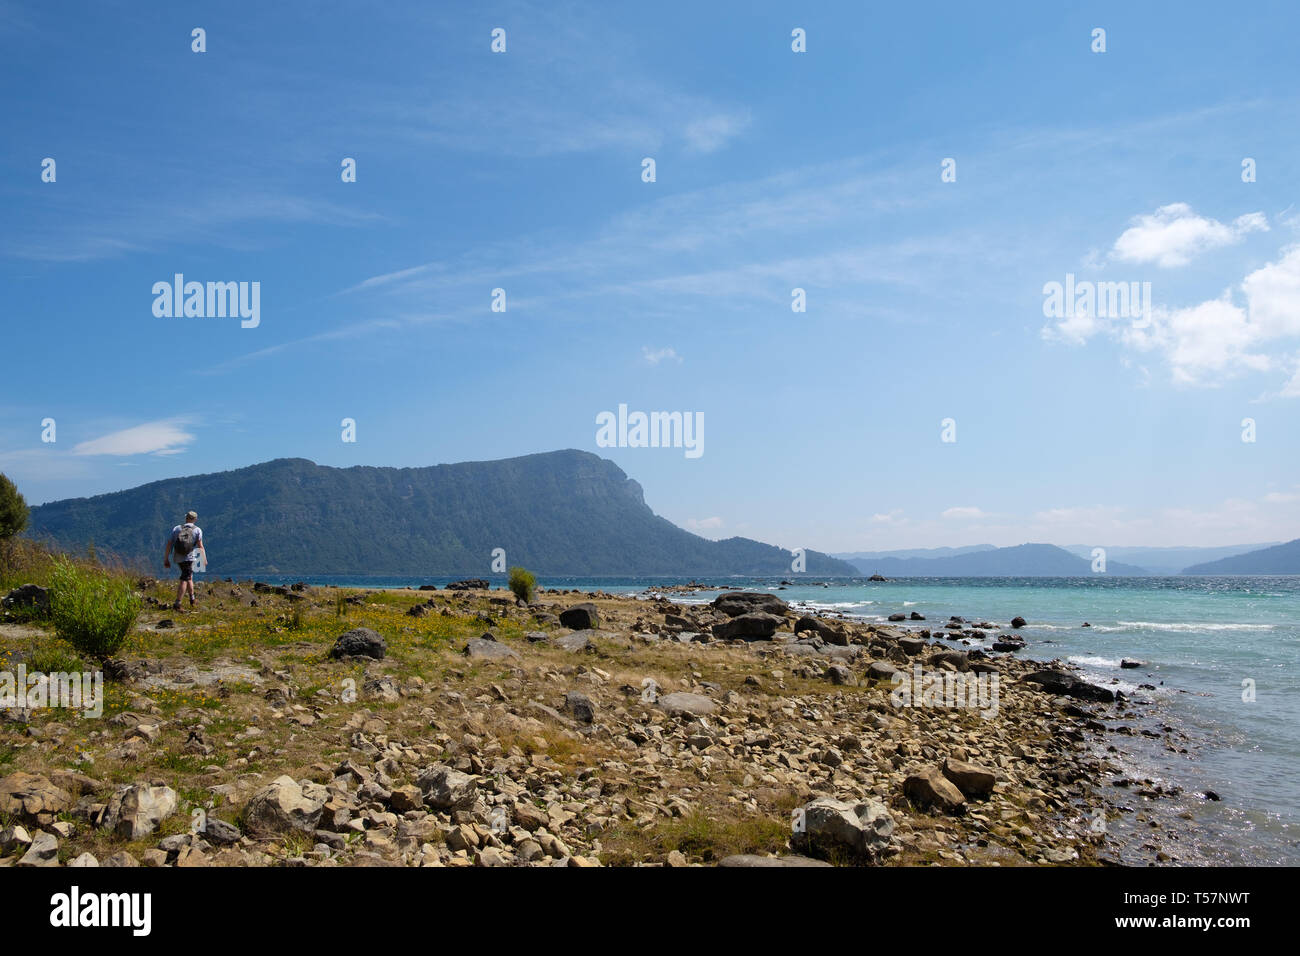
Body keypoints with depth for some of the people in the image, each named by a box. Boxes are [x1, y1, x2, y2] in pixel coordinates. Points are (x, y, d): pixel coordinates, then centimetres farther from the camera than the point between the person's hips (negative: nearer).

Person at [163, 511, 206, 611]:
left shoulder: (176, 529, 8)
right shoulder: (197, 530, 0)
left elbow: (169, 545, 3)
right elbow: (200, 546, -9)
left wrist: (166, 559, 7)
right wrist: (204, 558, -3)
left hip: (178, 559, 4)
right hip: (190, 558, -4)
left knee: (189, 577, 23)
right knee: (184, 580, -5)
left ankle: (192, 599, 33)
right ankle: (177, 604, -16)